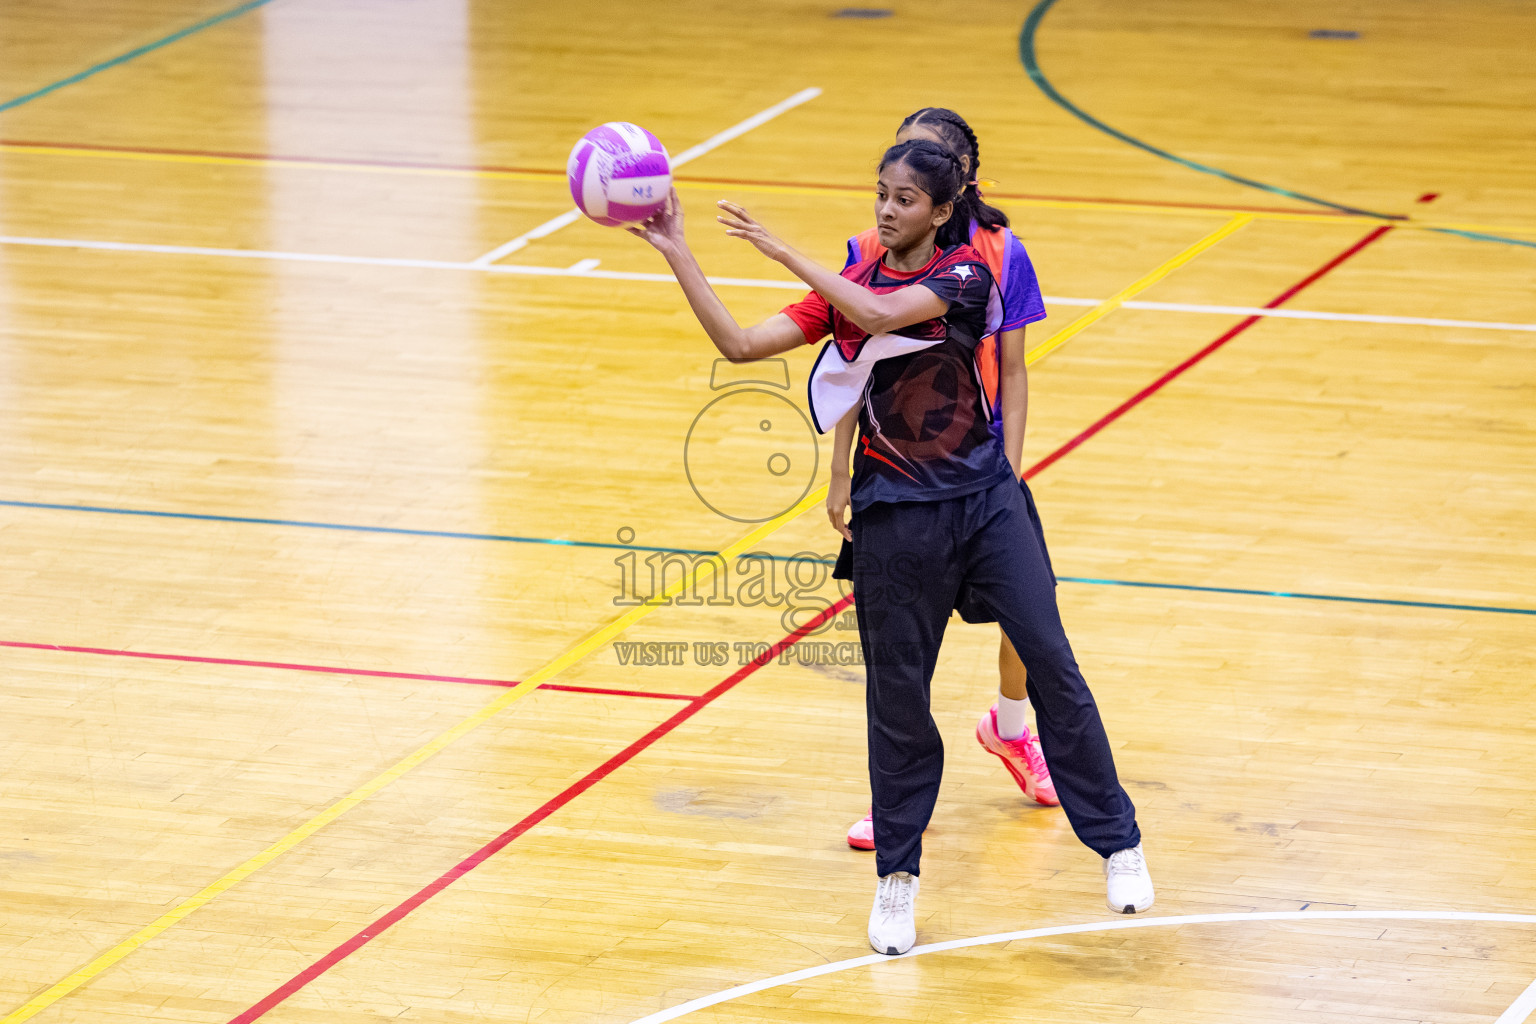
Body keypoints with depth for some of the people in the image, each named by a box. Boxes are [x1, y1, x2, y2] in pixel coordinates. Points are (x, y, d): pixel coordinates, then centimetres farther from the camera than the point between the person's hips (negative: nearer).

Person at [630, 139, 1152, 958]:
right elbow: (739, 343, -5)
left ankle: (1116, 841, 7)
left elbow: (879, 315, -26)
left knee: (1050, 661, -5)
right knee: (897, 691, 5)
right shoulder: (847, 286, 3)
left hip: (984, 493, -2)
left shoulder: (964, 274, -8)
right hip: (895, 513, 2)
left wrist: (782, 251, -25)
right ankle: (897, 876, 19)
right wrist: (676, 253, -13)